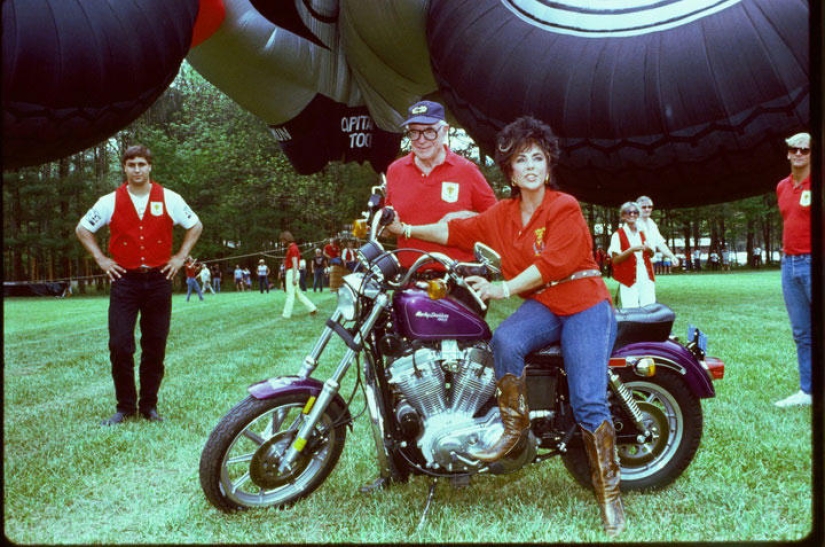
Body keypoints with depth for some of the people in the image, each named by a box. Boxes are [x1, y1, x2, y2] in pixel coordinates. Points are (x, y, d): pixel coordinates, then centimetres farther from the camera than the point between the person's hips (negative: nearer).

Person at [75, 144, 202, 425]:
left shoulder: (169, 199, 2)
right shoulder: (110, 201, 3)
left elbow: (195, 225, 14)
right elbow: (82, 228, 15)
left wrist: (180, 256, 6)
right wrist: (101, 259, 6)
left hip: (158, 279, 0)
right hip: (125, 280, 0)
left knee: (155, 347, 6)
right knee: (119, 346, -6)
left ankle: (149, 405, 18)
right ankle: (125, 406, 10)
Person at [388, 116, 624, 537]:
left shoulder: (565, 207, -7)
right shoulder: (501, 214, 10)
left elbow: (551, 262, -17)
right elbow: (457, 230, 10)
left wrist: (503, 288, -24)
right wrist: (406, 229, 4)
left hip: (584, 304, -4)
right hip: (540, 305, 4)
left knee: (588, 402, -16)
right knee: (504, 340, -32)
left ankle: (609, 492, -3)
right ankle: (514, 428, -14)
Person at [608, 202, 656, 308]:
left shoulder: (642, 233, 14)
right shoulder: (618, 235, -3)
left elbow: (651, 255, 22)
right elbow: (615, 260, -9)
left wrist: (649, 249, -2)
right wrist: (631, 249, -21)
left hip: (646, 277, 5)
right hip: (629, 279, -5)